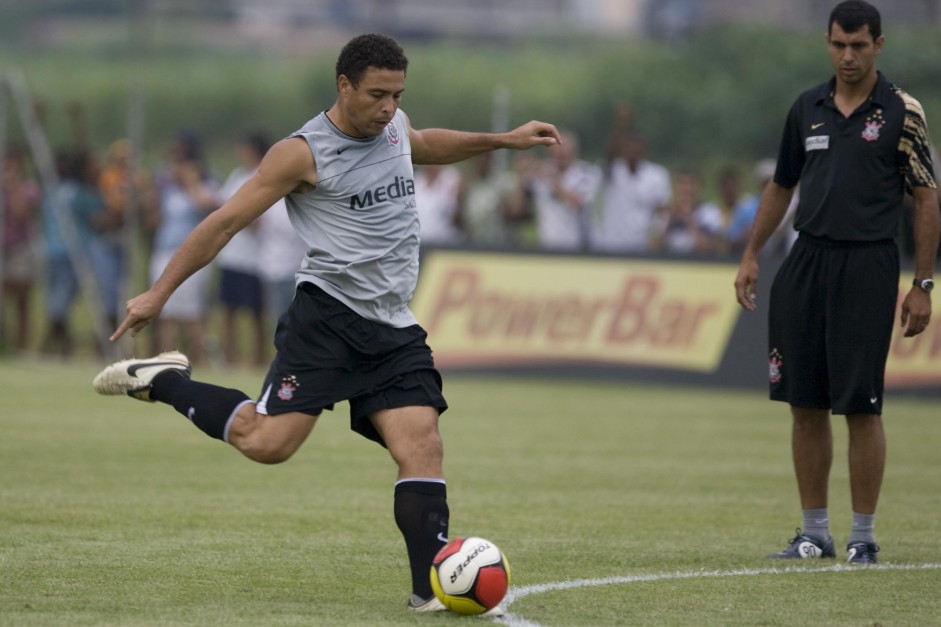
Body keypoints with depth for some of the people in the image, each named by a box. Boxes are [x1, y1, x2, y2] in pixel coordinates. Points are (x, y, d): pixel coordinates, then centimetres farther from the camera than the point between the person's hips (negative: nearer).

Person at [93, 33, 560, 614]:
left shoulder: (394, 126, 13)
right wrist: (159, 294, -4)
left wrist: (503, 140, 37)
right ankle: (164, 380, 6)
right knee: (268, 441, -15)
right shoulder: (304, 153, -9)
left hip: (394, 328, 6)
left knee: (423, 446, -9)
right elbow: (225, 222, -5)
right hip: (328, 316, -6)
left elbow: (422, 145, 40)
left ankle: (433, 586, -12)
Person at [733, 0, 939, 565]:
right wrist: (752, 255, 16)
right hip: (807, 262, 5)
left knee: (861, 406, -5)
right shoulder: (807, 109, 10)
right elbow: (781, 186, 21)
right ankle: (815, 532, 14)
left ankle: (864, 535, 3)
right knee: (806, 405, 5)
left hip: (867, 266, -5)